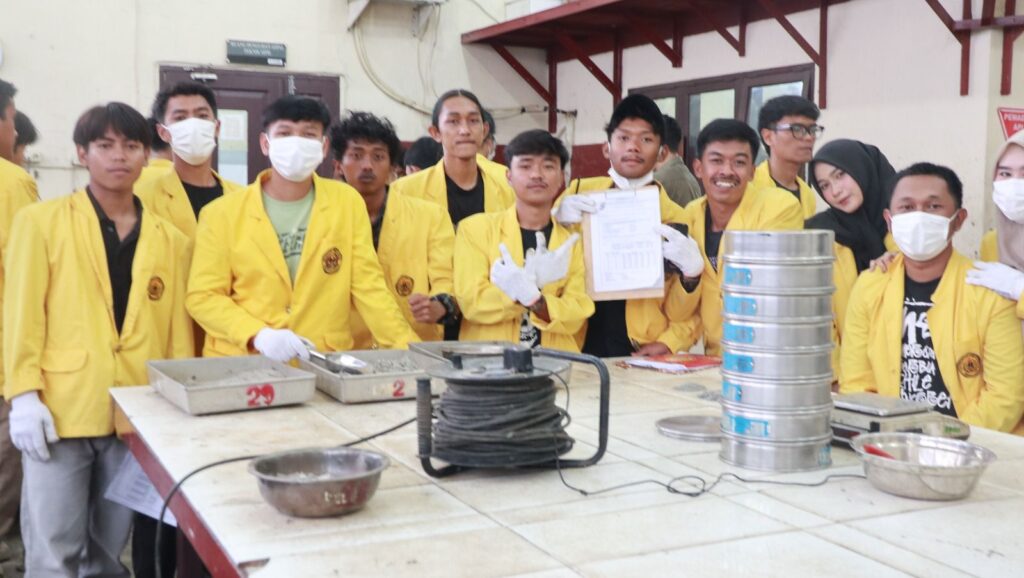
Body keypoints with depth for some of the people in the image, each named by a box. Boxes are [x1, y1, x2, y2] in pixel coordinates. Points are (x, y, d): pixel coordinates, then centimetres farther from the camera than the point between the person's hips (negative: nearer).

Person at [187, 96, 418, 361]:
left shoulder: (347, 203, 5)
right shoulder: (222, 213, 2)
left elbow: (368, 286, 4)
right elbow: (203, 296, 1)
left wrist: (407, 347, -7)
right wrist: (258, 335, -14)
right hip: (243, 365, 0)